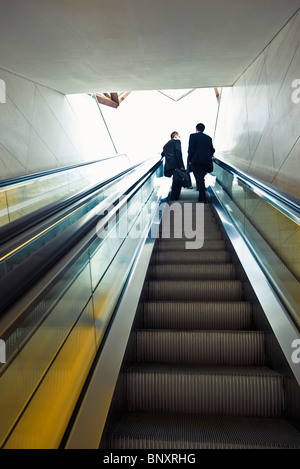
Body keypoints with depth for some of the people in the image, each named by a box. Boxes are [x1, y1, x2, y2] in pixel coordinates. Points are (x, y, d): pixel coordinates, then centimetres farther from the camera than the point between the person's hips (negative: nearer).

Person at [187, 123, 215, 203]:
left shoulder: (193, 136, 1)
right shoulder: (209, 138, 16)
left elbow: (191, 148, -7)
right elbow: (212, 150, 15)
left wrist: (189, 160, -3)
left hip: (196, 160, -5)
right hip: (206, 161, 5)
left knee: (199, 179, -8)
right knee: (201, 179, 16)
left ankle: (203, 198, -16)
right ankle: (201, 198, 20)